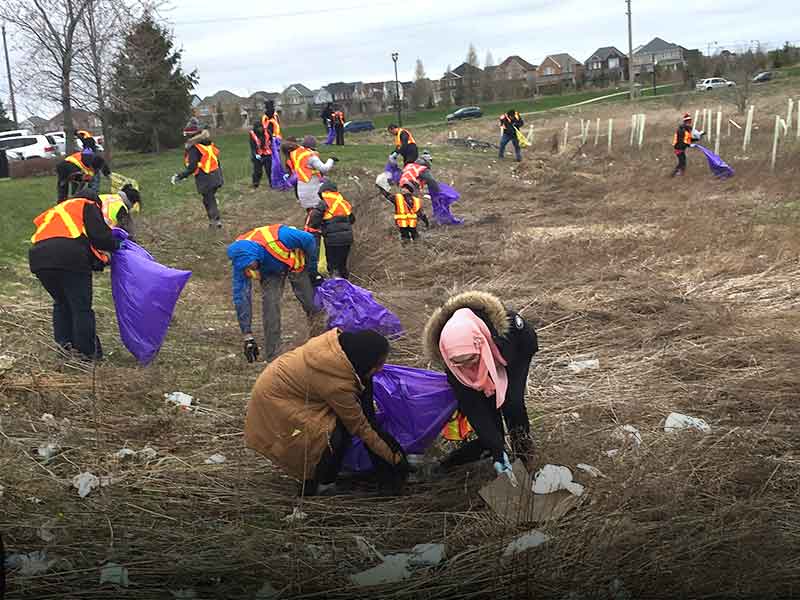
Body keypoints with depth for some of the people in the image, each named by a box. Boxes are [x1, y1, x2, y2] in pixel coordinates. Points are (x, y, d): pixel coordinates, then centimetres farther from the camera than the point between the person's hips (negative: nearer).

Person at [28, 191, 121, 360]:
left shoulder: (58, 210, 38)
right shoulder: (88, 205, 18)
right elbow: (99, 234, 1)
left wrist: (99, 261, 27)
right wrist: (115, 245, 22)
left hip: (39, 257, 6)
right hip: (70, 257, -6)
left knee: (61, 302, 25)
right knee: (81, 306, 4)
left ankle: (64, 342, 23)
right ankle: (88, 351, 10)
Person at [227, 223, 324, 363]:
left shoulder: (277, 237, -45)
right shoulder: (241, 263, -31)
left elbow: (309, 240, -26)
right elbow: (241, 297, -26)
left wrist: (313, 270, -14)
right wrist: (247, 336, -26)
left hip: (296, 264, -1)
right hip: (270, 272, 1)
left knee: (313, 304, 1)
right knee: (270, 307, -16)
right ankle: (272, 358, -7)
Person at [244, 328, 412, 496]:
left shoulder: (337, 337, -14)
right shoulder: (338, 383, -32)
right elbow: (359, 426, -20)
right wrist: (392, 457, -11)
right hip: (274, 402, -9)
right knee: (336, 433, -18)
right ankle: (313, 486, 3)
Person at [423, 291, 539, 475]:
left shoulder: (506, 325, -44)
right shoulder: (452, 360, -36)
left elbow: (528, 342, -18)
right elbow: (471, 408, -29)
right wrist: (497, 450, -33)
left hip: (518, 350, -1)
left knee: (511, 399, -17)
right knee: (484, 404, -12)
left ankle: (522, 440, 5)